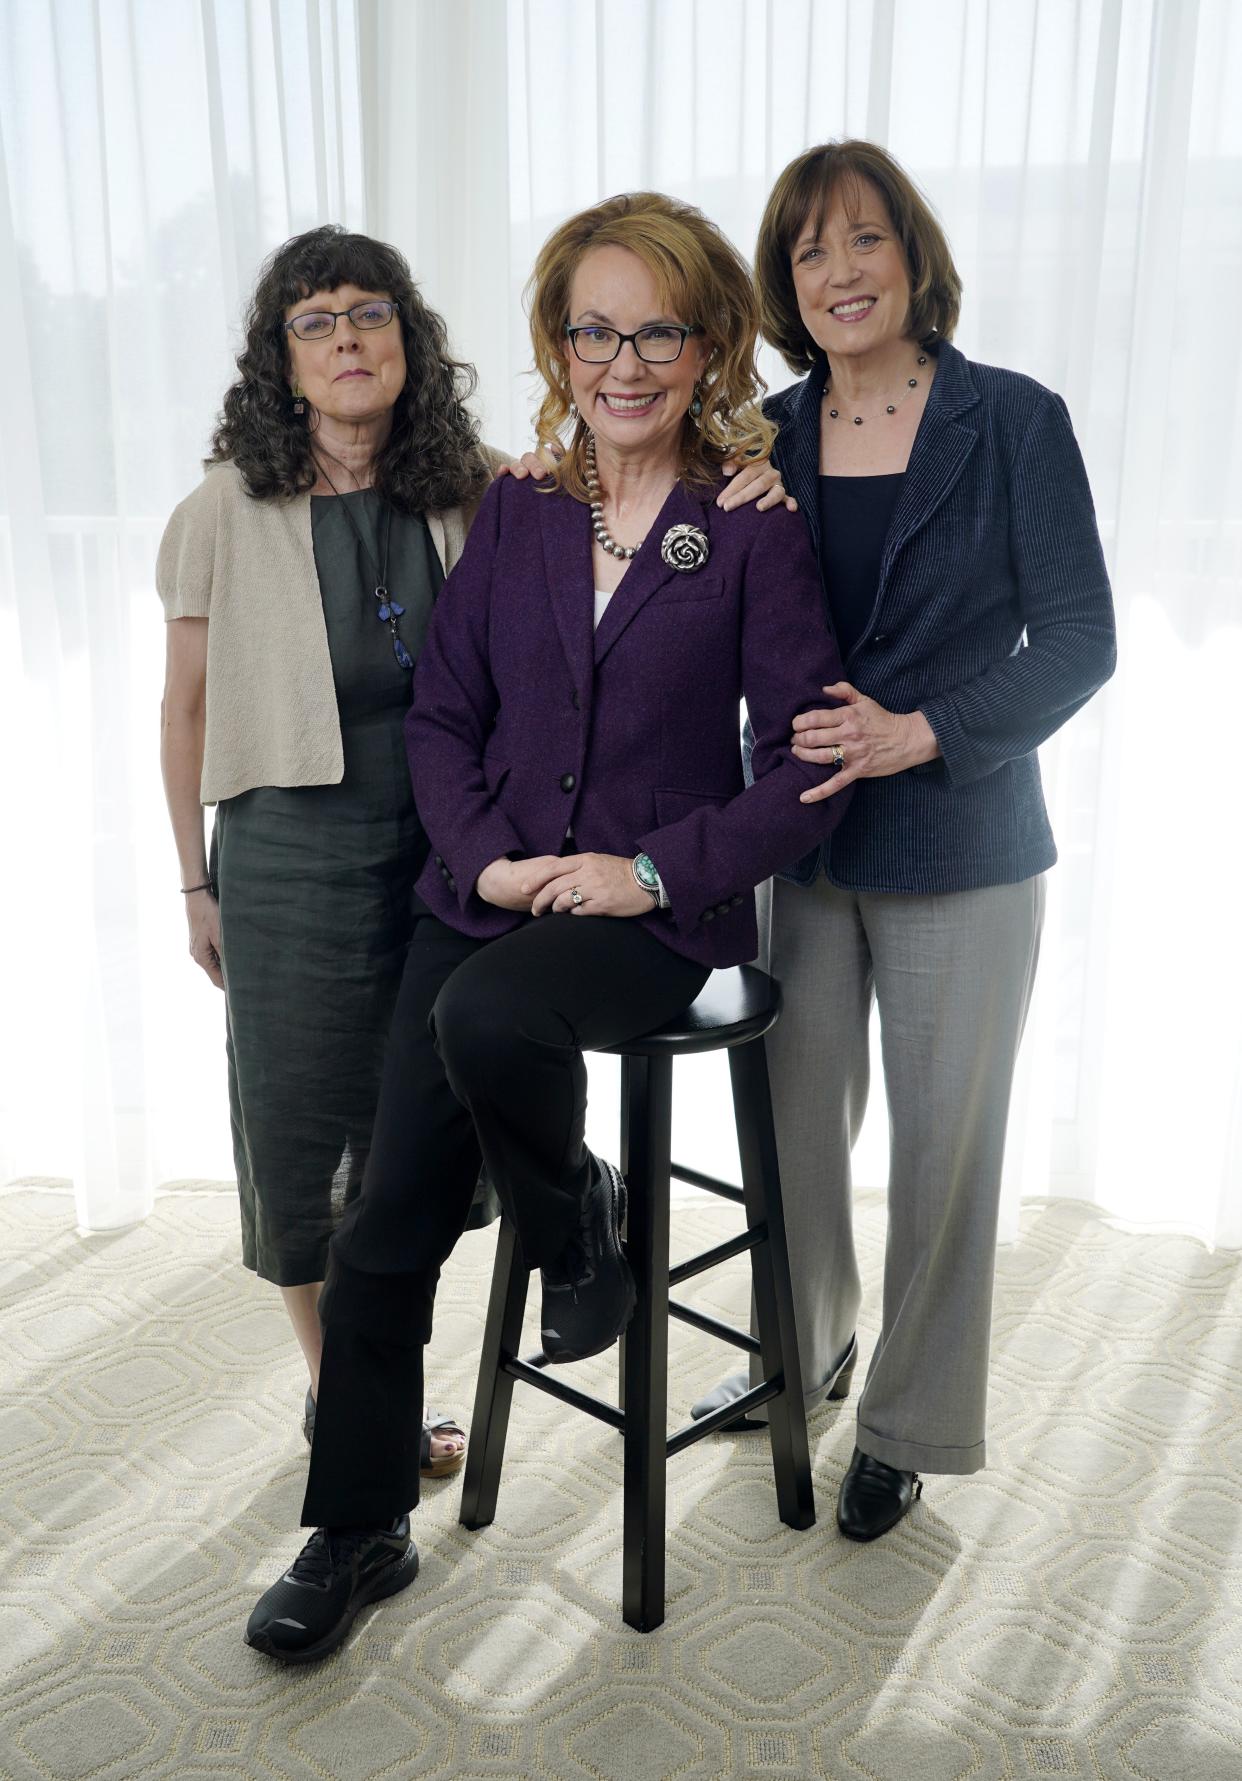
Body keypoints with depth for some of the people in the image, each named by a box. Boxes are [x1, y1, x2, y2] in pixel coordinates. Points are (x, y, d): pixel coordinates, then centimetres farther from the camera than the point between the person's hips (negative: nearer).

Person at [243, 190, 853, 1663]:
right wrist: (484, 858, -7)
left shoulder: (752, 532, -3)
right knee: (386, 1222, -1)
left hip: (662, 911, -3)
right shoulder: (515, 511, 7)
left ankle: (577, 1223, -2)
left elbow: (809, 764, -5)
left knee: (487, 1016, -36)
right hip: (486, 889, 4)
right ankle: (357, 1532, 20)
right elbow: (440, 713, 9)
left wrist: (659, 871, -14)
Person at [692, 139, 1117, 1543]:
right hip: (802, 838, 4)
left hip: (959, 849, -3)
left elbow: (1079, 638, -8)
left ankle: (907, 1427, 27)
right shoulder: (765, 440, 6)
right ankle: (805, 1352, 41)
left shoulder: (1014, 423, -5)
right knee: (796, 1119, 14)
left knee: (944, 1147, 6)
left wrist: (924, 731, -20)